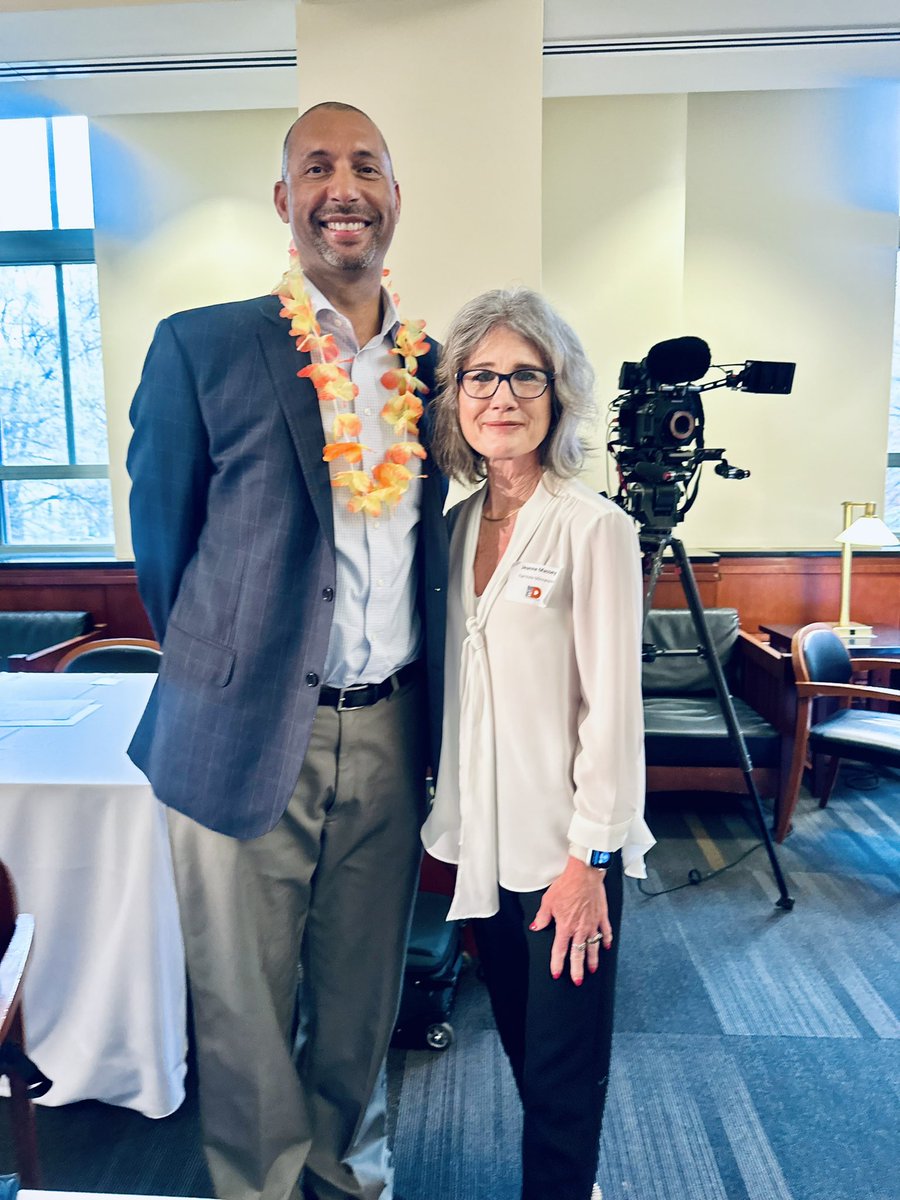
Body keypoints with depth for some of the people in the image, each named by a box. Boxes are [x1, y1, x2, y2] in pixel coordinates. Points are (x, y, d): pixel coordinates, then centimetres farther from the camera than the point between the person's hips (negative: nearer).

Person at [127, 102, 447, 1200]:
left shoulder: (434, 364, 7)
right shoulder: (202, 347, -5)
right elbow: (161, 541, 2)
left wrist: (428, 716, 11)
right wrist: (217, 670, 9)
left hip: (391, 732, 4)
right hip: (249, 735, -3)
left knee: (362, 998, 20)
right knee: (246, 1009, 13)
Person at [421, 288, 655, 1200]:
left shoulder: (594, 529, -14)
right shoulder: (456, 524, 5)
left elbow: (613, 708, -14)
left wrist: (588, 860, -14)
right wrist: (445, 817, 13)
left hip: (566, 847, -6)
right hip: (484, 839, 6)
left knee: (564, 1064, 10)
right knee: (520, 1042, 23)